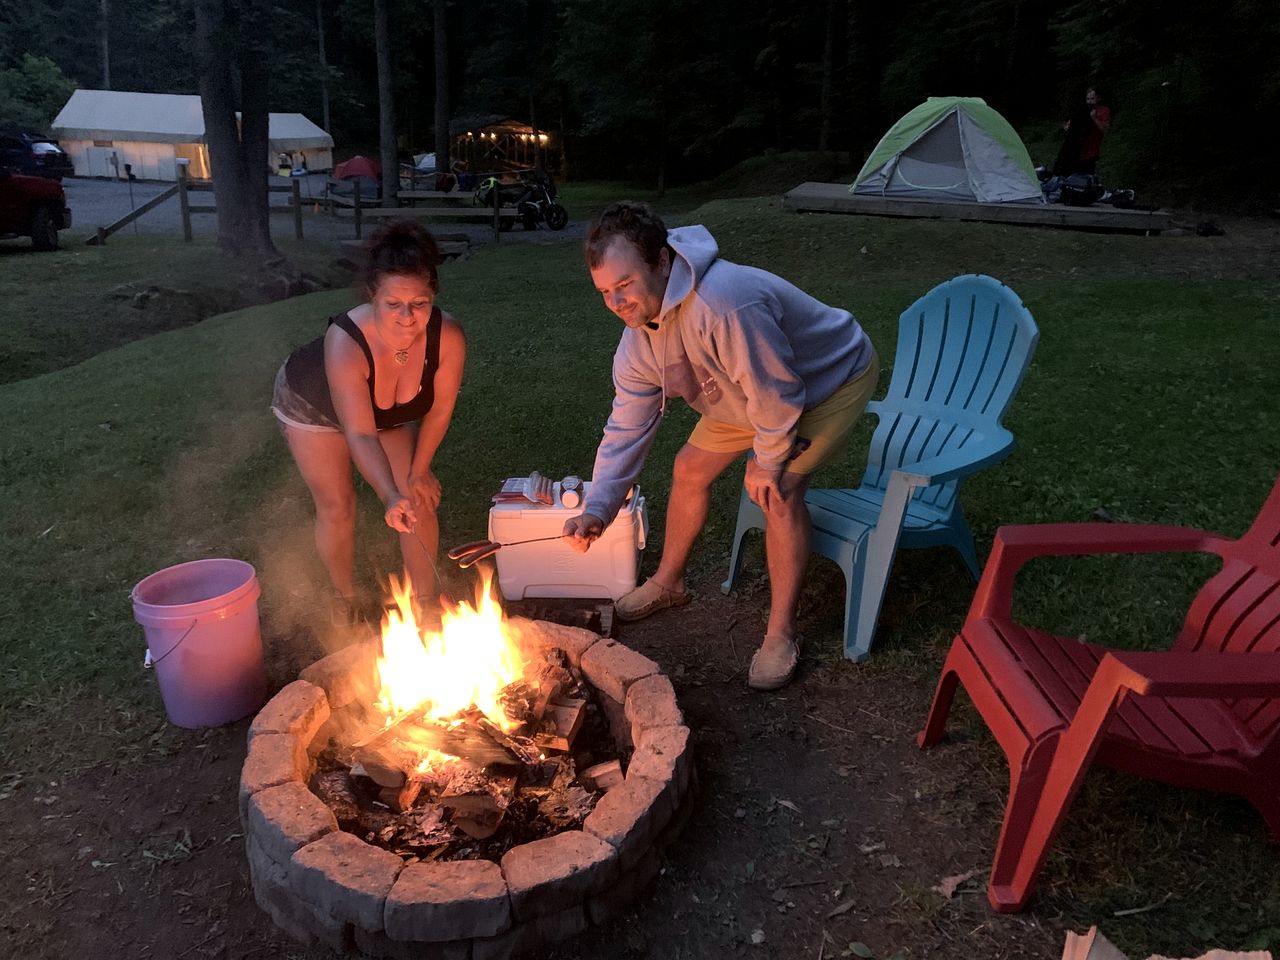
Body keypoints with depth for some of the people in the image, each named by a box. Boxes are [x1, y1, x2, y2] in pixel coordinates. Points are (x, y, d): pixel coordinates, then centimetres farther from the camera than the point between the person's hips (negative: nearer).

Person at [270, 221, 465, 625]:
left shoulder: (448, 337, -36)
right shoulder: (344, 342, -44)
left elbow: (439, 410, -19)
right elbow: (360, 435, -46)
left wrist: (418, 472, -10)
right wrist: (391, 496, -61)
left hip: (392, 411, 3)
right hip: (313, 403, -3)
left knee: (418, 500, -3)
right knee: (336, 506, -1)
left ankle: (424, 598, 16)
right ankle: (344, 598, 24)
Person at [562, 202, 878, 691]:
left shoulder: (725, 305, -43)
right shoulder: (638, 342, -15)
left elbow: (779, 394, -35)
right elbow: (626, 429, -9)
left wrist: (768, 460, -18)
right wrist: (596, 510, -19)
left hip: (835, 376, -7)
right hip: (753, 392, 8)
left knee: (778, 490, -23)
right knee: (690, 468, 7)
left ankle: (781, 633, -5)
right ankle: (668, 582, 31)